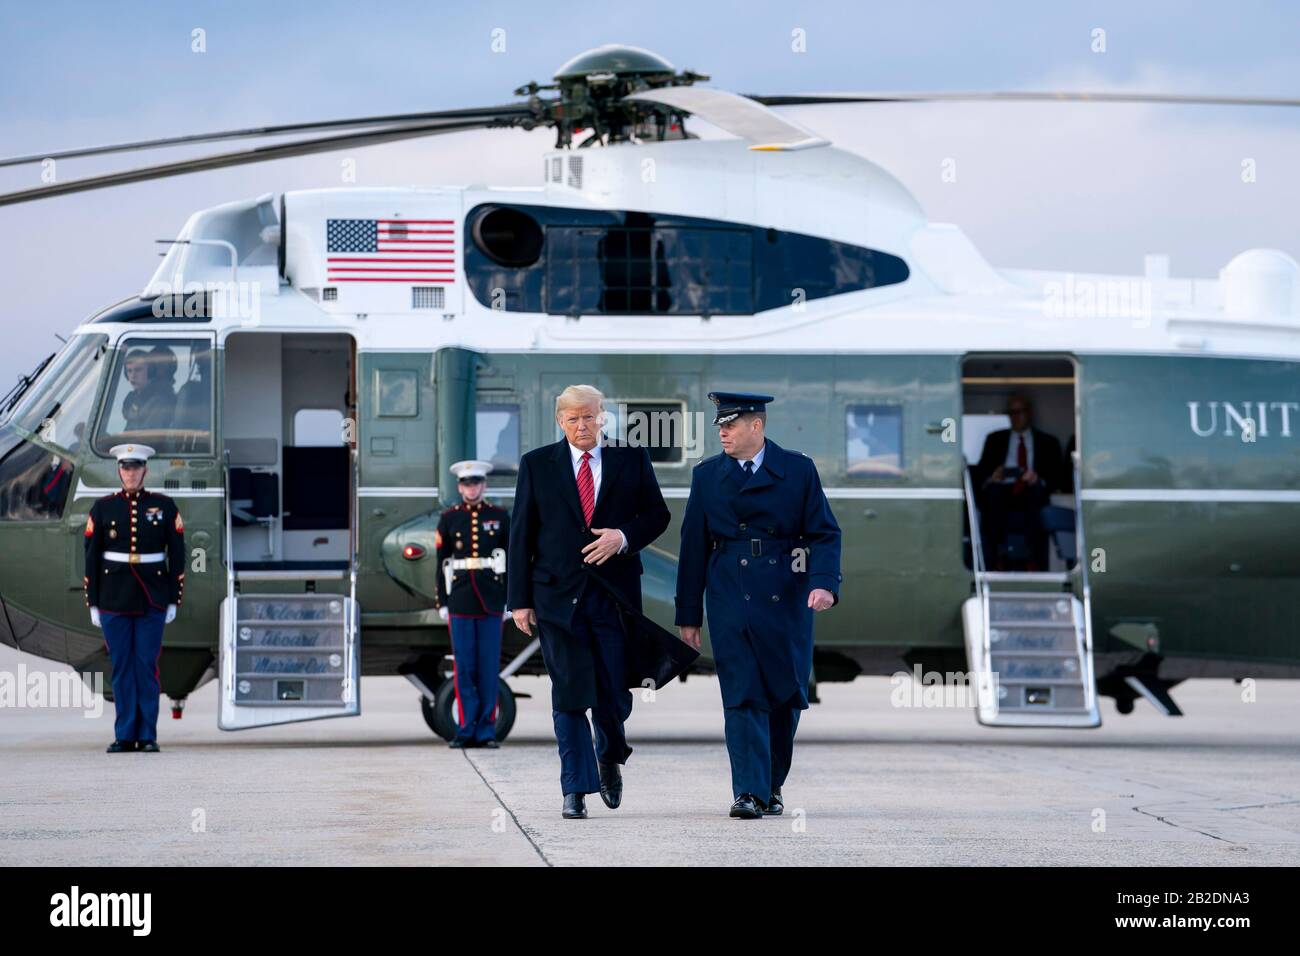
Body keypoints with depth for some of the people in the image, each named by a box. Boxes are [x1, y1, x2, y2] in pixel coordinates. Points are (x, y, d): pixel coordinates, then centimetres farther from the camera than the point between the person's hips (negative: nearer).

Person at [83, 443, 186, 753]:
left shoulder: (164, 507, 3)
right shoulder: (103, 508, 4)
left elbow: (177, 555, 4)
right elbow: (92, 556, 4)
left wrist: (174, 600, 0)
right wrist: (92, 603, 1)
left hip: (152, 600, -1)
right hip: (114, 599, 1)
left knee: (147, 666, 0)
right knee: (121, 667, 3)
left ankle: (148, 736, 5)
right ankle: (125, 736, 7)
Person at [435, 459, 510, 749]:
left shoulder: (500, 516, 6)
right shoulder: (449, 519, 6)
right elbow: (442, 562, 6)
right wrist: (442, 602, 2)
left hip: (491, 599, 0)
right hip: (461, 600, 0)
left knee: (489, 666, 0)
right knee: (464, 667, 0)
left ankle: (486, 731, 4)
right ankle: (467, 730, 4)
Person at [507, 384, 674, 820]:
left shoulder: (631, 459, 7)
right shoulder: (537, 464, 5)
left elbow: (657, 514, 11)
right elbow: (521, 534, 5)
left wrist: (625, 537, -11)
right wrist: (520, 599, -1)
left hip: (614, 592, 0)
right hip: (558, 594, 0)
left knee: (614, 693, 0)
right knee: (569, 695, -3)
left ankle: (610, 757, 31)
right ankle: (576, 789, 0)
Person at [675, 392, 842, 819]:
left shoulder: (798, 470, 4)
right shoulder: (707, 475, 8)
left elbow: (824, 532, 2)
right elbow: (694, 545, 9)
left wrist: (824, 583, -16)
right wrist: (688, 614, 7)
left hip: (785, 599, 0)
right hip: (730, 602, 0)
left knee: (786, 695, 5)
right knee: (742, 697, -9)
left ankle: (772, 785, 24)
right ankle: (749, 793, -12)